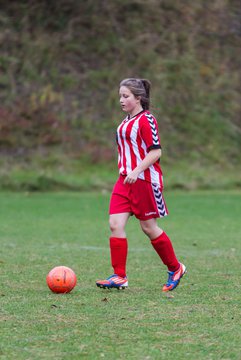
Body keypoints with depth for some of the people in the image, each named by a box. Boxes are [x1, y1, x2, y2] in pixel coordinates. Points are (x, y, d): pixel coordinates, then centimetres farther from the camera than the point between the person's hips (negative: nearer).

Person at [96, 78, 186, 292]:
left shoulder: (146, 120, -11)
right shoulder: (126, 122, 15)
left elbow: (156, 152, -17)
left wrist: (136, 171, -24)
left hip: (145, 180, -8)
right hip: (125, 180, 8)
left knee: (149, 227, 1)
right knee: (115, 224, -5)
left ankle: (175, 269, 20)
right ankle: (119, 277, -3)